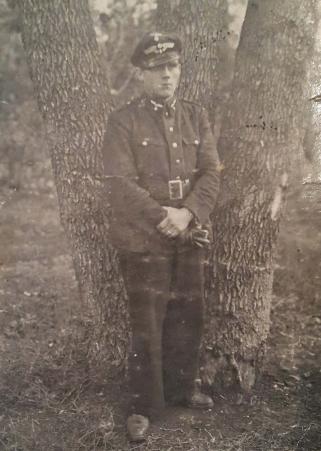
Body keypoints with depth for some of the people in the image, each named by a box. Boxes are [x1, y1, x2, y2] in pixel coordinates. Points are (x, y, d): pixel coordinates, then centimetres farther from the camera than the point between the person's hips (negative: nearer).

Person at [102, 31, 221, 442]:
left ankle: (182, 388, 34)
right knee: (147, 326, 2)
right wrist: (162, 217, -20)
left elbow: (211, 172, 1)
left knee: (188, 318, 14)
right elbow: (120, 183, -13)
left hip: (191, 236, 5)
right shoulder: (123, 121, -5)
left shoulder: (196, 117, 9)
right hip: (143, 240, -4)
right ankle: (144, 406, 18)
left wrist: (187, 213, -15)